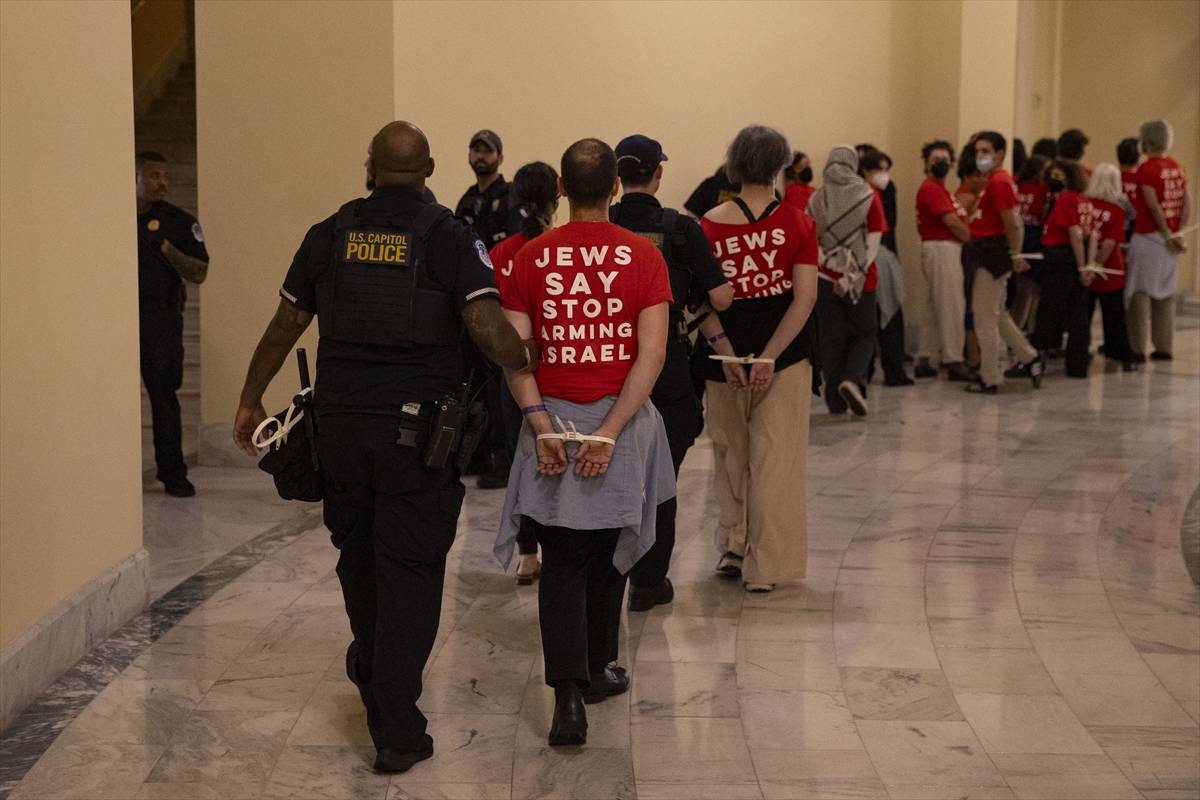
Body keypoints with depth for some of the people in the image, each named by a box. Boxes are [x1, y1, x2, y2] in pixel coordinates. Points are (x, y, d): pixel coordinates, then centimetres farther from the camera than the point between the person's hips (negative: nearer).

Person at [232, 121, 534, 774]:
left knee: (358, 554, 22)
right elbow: (489, 329, -17)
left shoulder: (329, 235, 4)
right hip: (417, 428, -3)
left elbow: (284, 327, 10)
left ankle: (373, 674, 43)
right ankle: (396, 730, 2)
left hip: (340, 421, 3)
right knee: (409, 569, 2)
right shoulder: (448, 237, -6)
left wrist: (250, 401, 22)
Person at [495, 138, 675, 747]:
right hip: (621, 419, 0)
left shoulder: (532, 257, -1)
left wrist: (541, 423, -11)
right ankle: (597, 669, 32)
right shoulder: (642, 255, -5)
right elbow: (651, 355, -13)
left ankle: (569, 696, -8)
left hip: (552, 419, 0)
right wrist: (609, 433, -14)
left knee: (562, 563, 4)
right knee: (608, 553, 18)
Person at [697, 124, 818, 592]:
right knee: (776, 459, 4)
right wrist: (769, 356, -15)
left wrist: (724, 350, -14)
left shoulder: (710, 225, -4)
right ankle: (767, 566, 5)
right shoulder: (798, 223, -4)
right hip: (786, 351, -1)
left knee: (731, 454, 19)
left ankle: (733, 547, 24)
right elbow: (805, 297, -11)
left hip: (728, 351, 1)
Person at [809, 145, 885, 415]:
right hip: (862, 281, -1)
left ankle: (836, 402, 11)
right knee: (864, 334, 14)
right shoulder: (869, 197, -3)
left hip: (825, 279, 1)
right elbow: (873, 243, -9)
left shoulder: (816, 199, 0)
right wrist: (853, 276, -12)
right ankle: (853, 380, -10)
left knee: (831, 339, 9)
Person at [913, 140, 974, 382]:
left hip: (947, 250, 11)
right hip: (941, 249, -11)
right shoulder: (931, 188, -12)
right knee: (952, 307, -9)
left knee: (936, 308, 12)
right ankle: (953, 362, -7)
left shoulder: (938, 188, 21)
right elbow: (951, 221, -17)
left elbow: (957, 219, 16)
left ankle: (925, 361, 16)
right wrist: (973, 240, -6)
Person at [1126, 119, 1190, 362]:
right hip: (1168, 237, 7)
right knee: (1165, 292, 13)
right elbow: (1187, 204, 6)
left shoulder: (1146, 169, -12)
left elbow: (1154, 207, -17)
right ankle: (1163, 347, 16)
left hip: (1148, 236, -7)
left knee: (1140, 291, -3)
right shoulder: (1177, 168, 10)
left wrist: (1168, 236, -9)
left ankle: (1138, 349, -4)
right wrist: (1178, 233, 2)